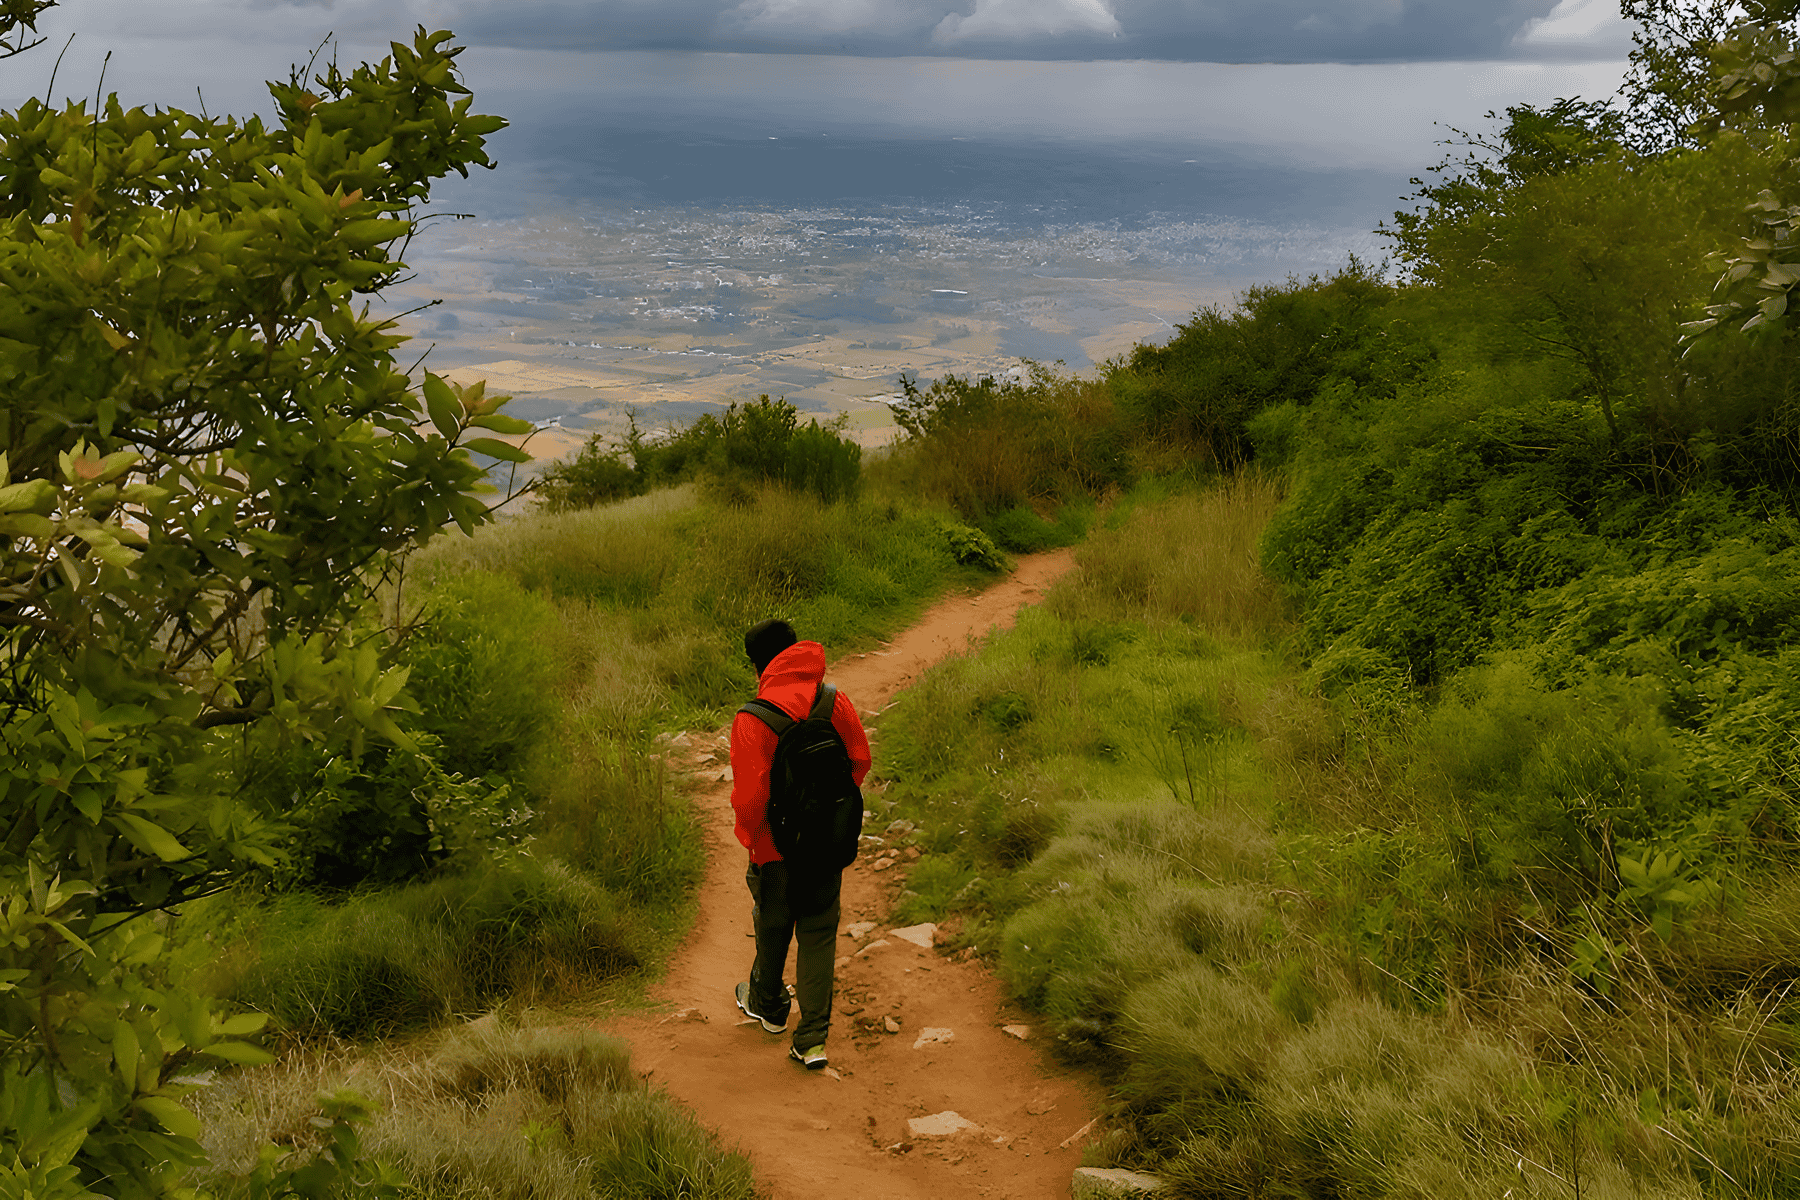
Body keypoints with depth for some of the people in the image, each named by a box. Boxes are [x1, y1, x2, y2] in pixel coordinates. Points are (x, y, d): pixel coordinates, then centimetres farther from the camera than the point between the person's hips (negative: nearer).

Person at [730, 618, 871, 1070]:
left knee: (773, 929, 21)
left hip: (777, 846, -3)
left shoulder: (753, 719, -23)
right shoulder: (835, 702, -8)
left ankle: (768, 1006, 45)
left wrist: (749, 838, -3)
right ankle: (813, 1038, 12)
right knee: (819, 934, 12)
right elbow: (860, 761, 2)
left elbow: (750, 793, -22)